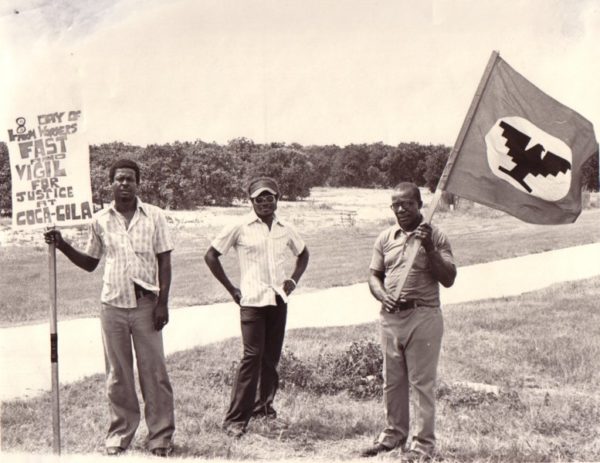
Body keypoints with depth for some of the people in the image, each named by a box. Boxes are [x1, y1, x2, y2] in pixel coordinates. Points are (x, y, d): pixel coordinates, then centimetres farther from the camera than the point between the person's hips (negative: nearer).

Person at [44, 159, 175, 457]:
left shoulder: (154, 216, 0)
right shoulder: (100, 221, 6)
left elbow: (164, 262, 0)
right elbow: (90, 263, 14)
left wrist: (162, 302, -7)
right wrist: (62, 246, -1)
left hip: (146, 304, -2)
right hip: (112, 305, 2)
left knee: (154, 372, 1)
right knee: (117, 375, 9)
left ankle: (161, 438, 10)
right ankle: (119, 436, 19)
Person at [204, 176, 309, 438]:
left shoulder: (285, 229, 10)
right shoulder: (241, 227, -3)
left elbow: (303, 253, 28)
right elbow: (211, 255, 0)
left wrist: (293, 280, 13)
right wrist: (231, 289, -2)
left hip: (278, 300, 5)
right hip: (252, 301, -5)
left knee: (272, 357, 9)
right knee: (252, 356, -11)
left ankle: (263, 406, 25)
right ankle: (235, 419, -7)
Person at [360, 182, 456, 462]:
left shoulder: (435, 237, -2)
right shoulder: (385, 238, 10)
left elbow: (448, 279, -7)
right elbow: (374, 276, 12)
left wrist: (429, 248, -18)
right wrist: (382, 295, -8)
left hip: (423, 316, -5)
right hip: (391, 317, 5)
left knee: (422, 382, -1)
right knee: (392, 380, 14)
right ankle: (394, 433, 29)